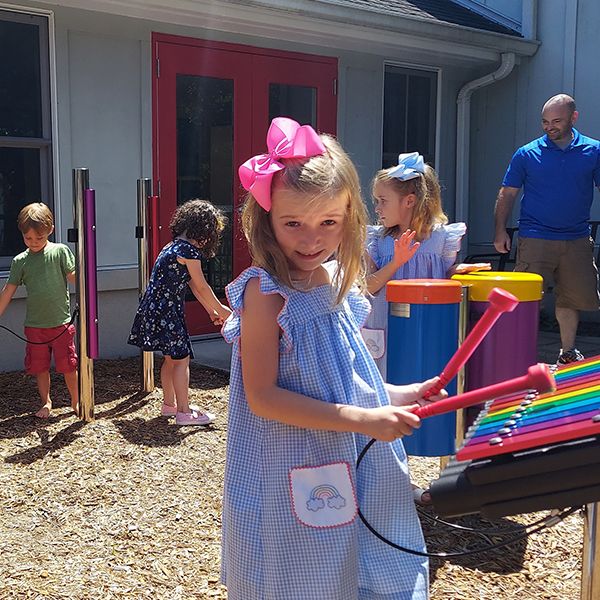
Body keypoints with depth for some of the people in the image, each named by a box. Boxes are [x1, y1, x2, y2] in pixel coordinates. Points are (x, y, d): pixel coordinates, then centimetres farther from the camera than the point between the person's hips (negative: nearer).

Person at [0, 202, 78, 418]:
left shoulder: (60, 251, -4)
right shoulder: (20, 261, 4)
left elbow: (74, 277, -7)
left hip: (61, 322, -3)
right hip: (34, 325, 3)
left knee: (68, 366, 2)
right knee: (40, 367, 12)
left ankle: (76, 401, 21)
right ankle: (46, 402, 31)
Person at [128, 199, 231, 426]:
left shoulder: (174, 246, 16)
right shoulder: (188, 250, -16)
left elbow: (193, 285, 17)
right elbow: (202, 287, -11)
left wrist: (211, 311, 17)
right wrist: (220, 309, 2)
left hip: (157, 308, 10)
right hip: (166, 311, -10)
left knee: (171, 358, 18)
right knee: (181, 358, -4)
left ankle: (169, 404, 29)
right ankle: (184, 412, 0)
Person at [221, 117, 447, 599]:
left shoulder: (338, 283, 5)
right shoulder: (266, 292, -17)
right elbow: (262, 397, -21)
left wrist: (395, 396, 1)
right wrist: (362, 420, -25)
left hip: (356, 473, 8)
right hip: (293, 487, -7)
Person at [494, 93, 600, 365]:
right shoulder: (527, 154, 0)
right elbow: (507, 194, 3)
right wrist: (500, 231, -7)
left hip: (577, 240, 3)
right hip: (535, 238, -2)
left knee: (572, 298, 12)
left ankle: (568, 352, 29)